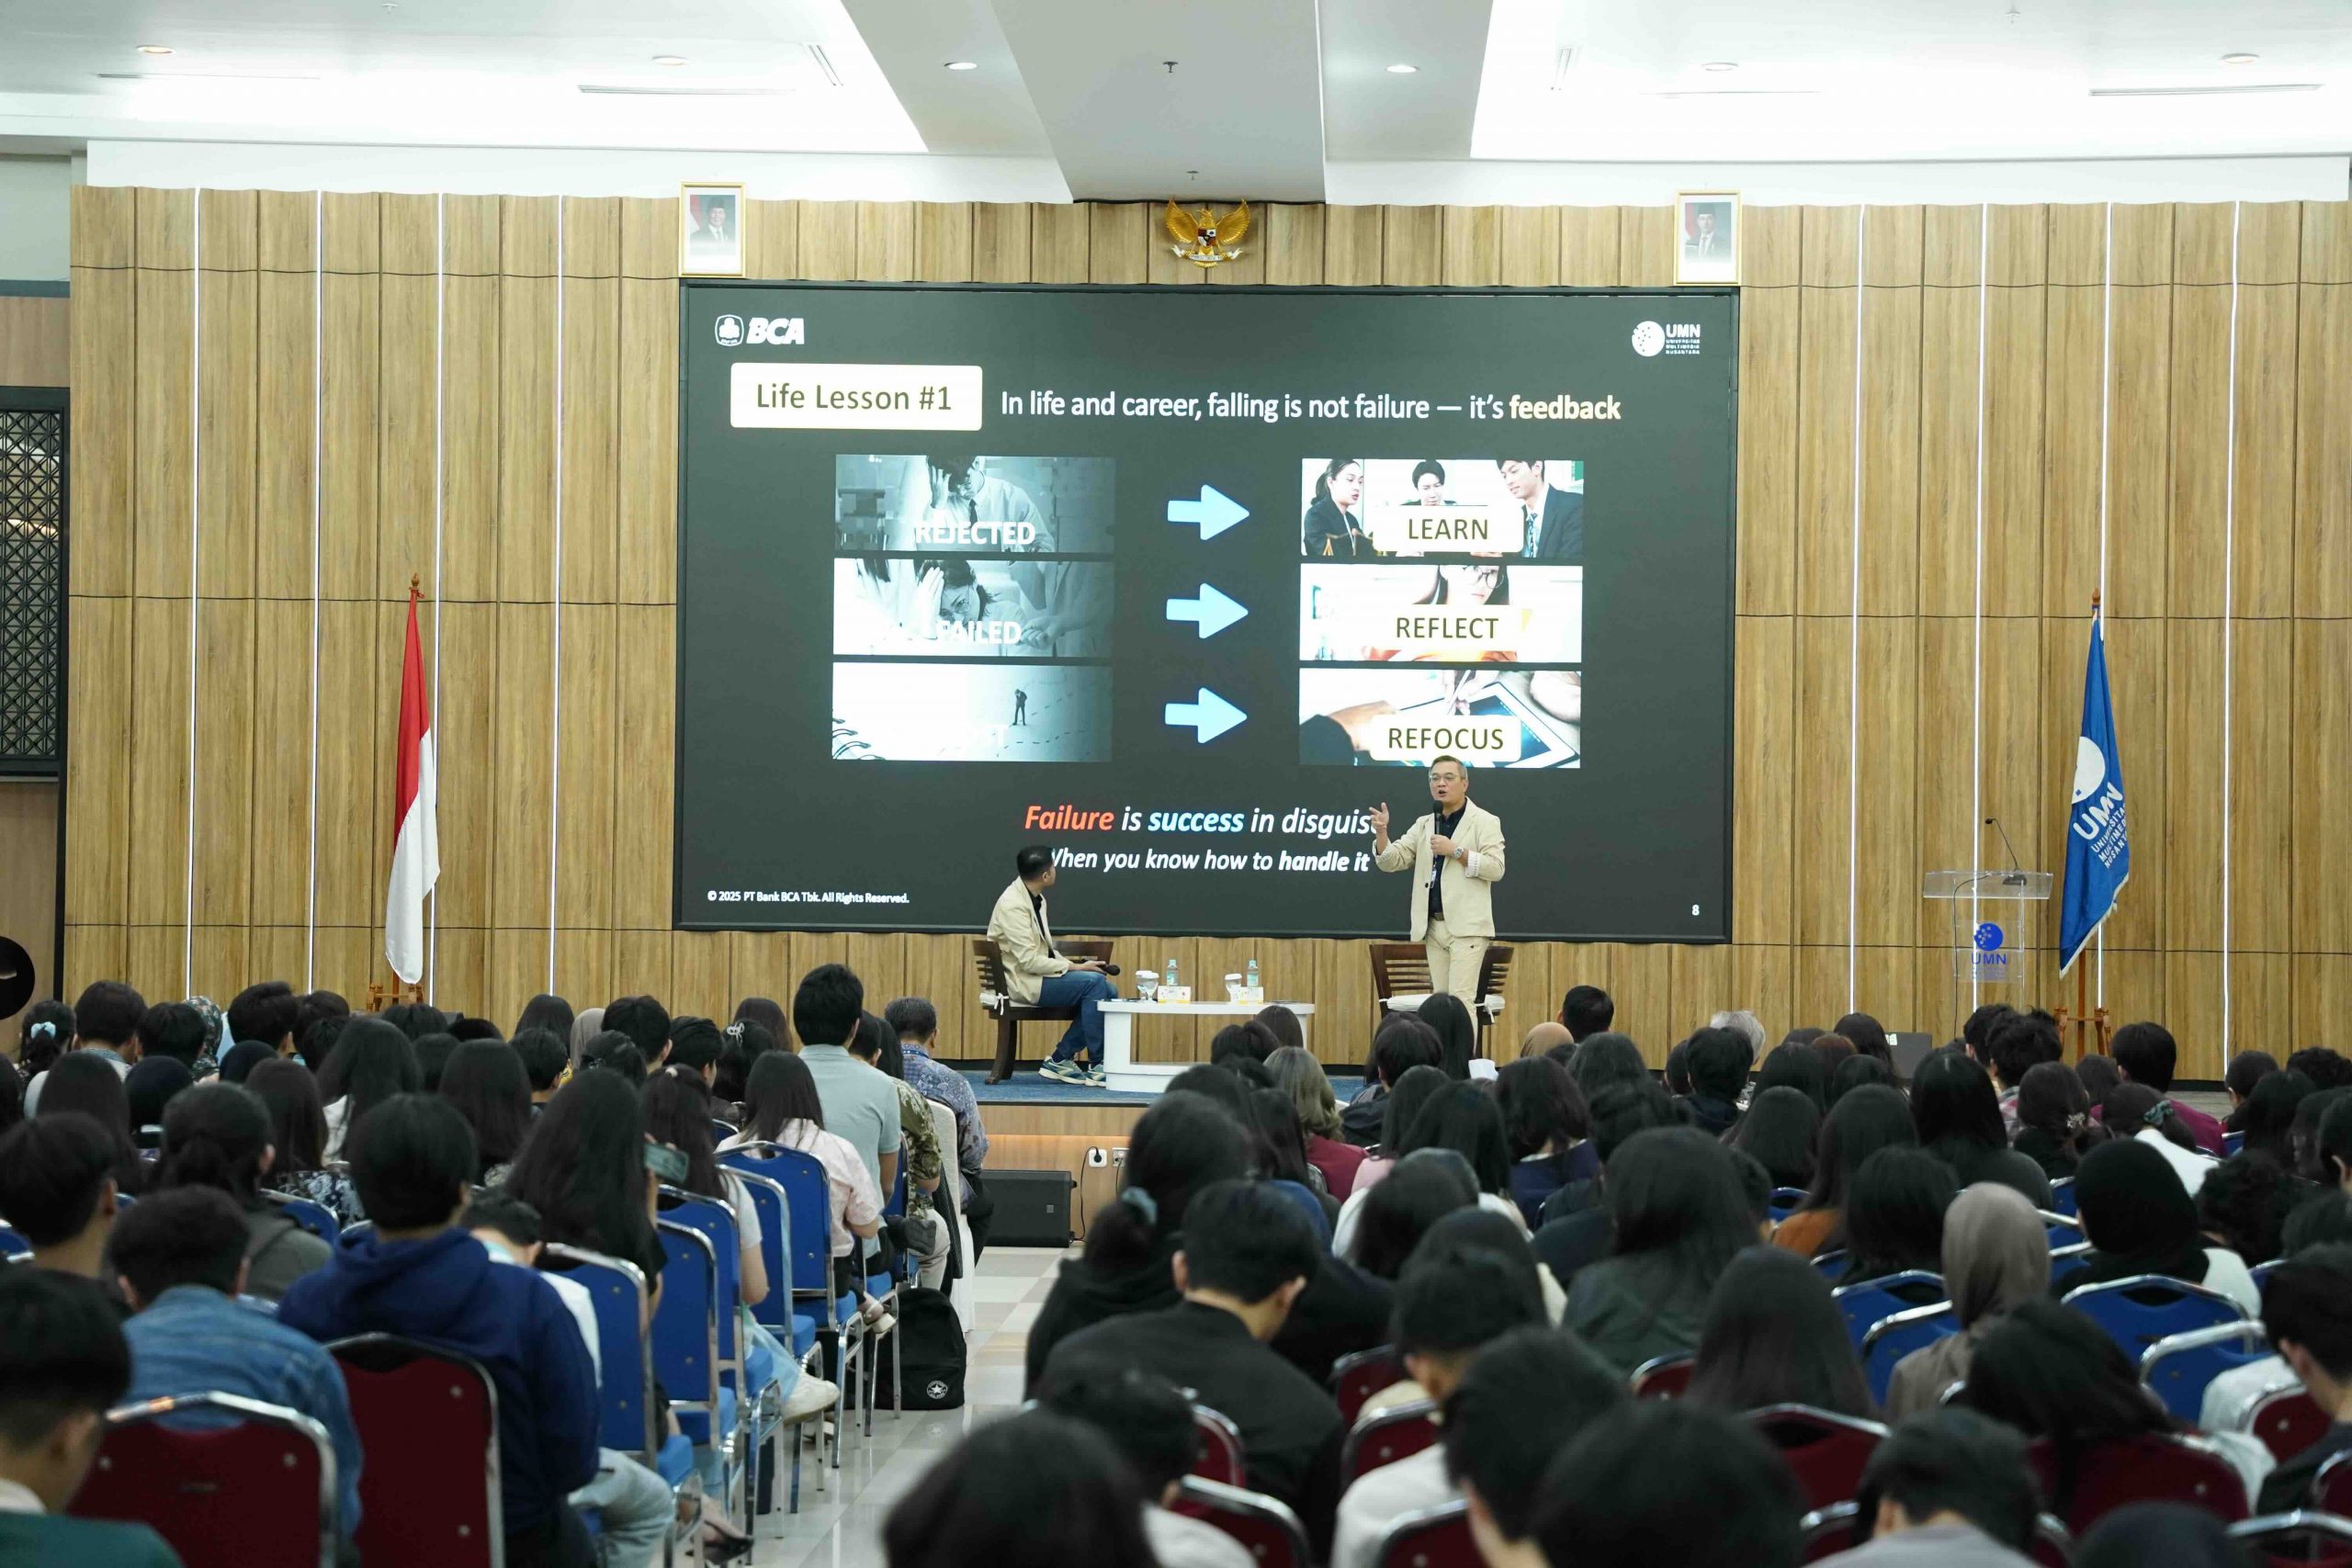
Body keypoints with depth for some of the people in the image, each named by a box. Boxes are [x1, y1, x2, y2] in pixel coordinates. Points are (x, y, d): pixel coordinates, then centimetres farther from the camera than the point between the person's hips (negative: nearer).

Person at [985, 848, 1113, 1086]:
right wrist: (1074, 967, -17)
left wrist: (1071, 964, 1)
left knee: (1106, 989, -4)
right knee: (1093, 982, -21)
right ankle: (1097, 1065, -14)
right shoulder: (1013, 906, -19)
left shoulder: (1036, 899, 11)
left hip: (1040, 975, 9)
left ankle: (1061, 1059, 2)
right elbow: (1029, 961, -22)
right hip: (1022, 981, -9)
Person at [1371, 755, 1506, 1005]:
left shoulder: (1485, 822, 1)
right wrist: (1381, 833, -9)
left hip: (1466, 927, -6)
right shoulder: (1424, 824, 17)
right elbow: (1391, 861, 10)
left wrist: (1455, 850, -16)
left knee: (1461, 1000, -14)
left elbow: (1495, 868, -10)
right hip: (1433, 927, 6)